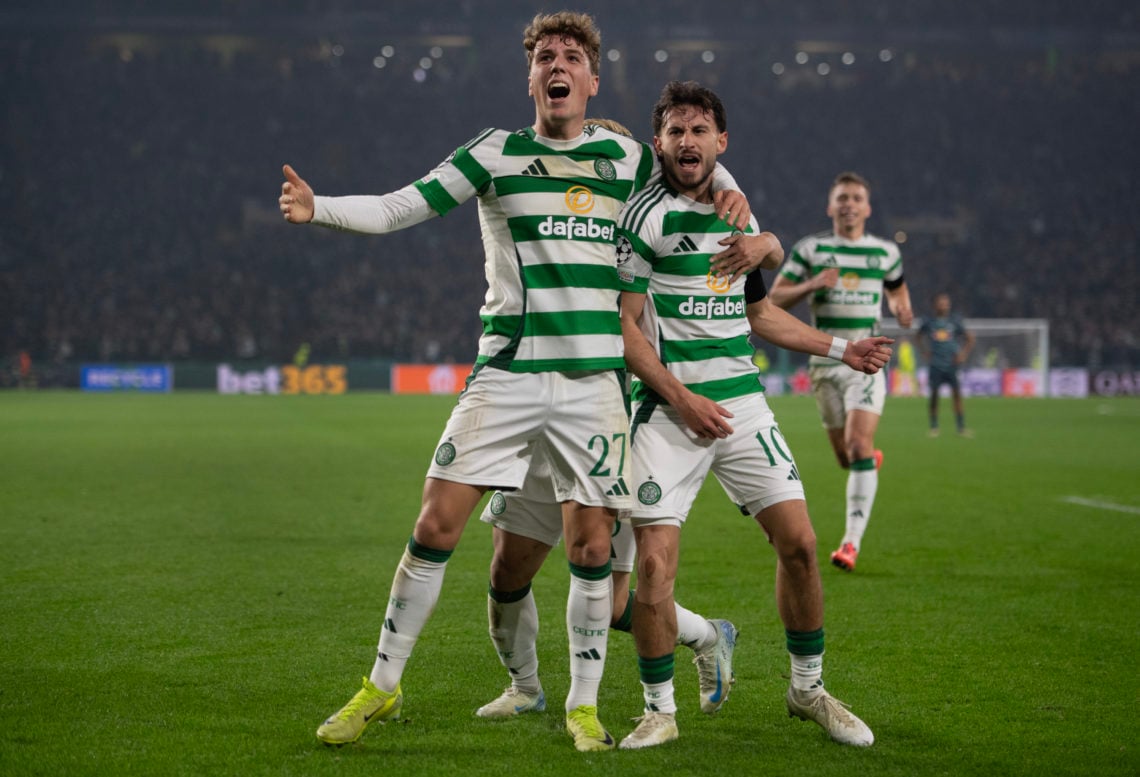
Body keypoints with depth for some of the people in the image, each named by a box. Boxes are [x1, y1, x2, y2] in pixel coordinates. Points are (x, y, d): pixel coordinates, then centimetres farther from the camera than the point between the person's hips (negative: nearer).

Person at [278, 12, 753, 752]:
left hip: (595, 378, 1)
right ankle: (383, 686, 9)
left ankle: (584, 705, 15)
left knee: (591, 544, -1)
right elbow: (398, 208, -2)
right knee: (436, 524, -5)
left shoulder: (627, 158, 9)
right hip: (507, 375, -1)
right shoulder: (495, 152, 4)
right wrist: (317, 208, -17)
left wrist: (731, 197, 4)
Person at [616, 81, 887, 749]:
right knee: (654, 563, -12)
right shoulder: (642, 217, -5)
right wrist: (681, 399, -15)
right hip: (669, 410, -5)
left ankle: (809, 688, 18)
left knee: (799, 543, -1)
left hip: (742, 402, 5)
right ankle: (660, 710, 5)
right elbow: (624, 325, -8)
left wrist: (841, 349, 26)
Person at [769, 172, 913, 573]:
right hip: (824, 362, 1)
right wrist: (812, 285, -15)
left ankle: (852, 542, -19)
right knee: (845, 455, 8)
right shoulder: (809, 249, 2)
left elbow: (897, 287, 26)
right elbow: (775, 298, 2)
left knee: (859, 445, -18)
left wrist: (902, 309, 4)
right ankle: (872, 462, 48)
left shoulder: (885, 251, 7)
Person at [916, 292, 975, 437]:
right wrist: (925, 351, 13)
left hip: (952, 364, -1)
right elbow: (920, 335, 24)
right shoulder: (929, 322, 5)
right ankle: (934, 427, 10)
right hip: (935, 364, 1)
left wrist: (963, 354, 2)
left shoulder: (955, 320, 3)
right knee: (934, 394, -1)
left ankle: (961, 427, -3)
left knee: (957, 393, -8)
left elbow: (969, 337, 12)